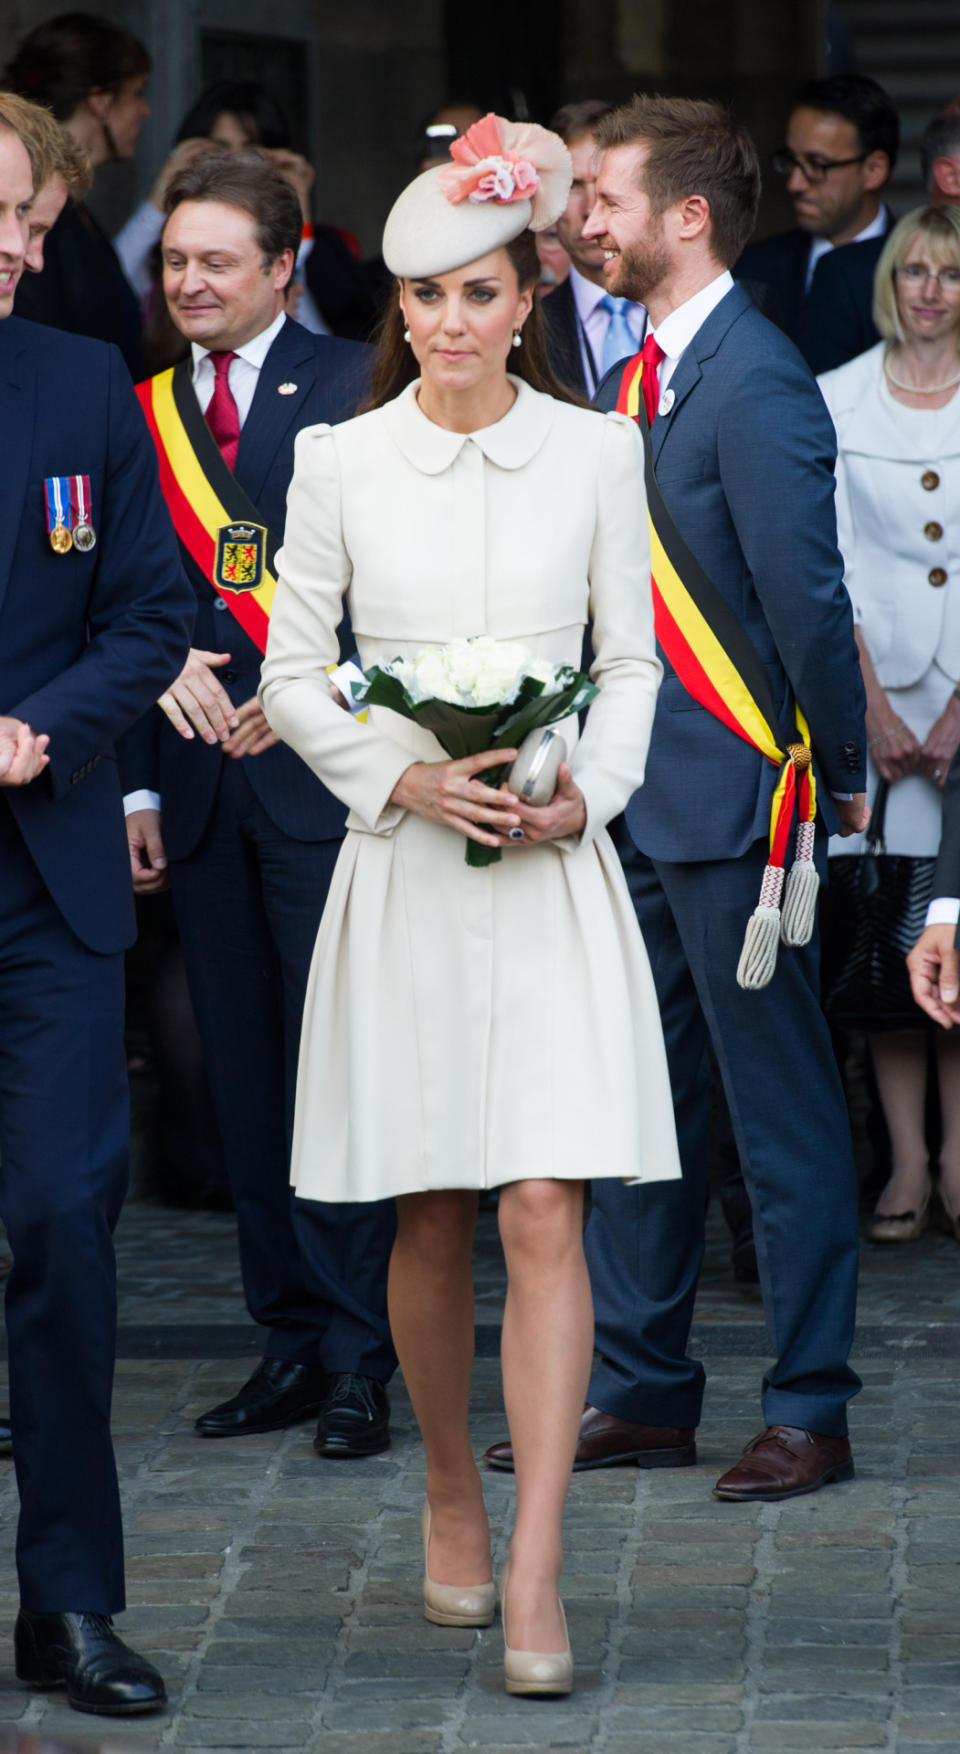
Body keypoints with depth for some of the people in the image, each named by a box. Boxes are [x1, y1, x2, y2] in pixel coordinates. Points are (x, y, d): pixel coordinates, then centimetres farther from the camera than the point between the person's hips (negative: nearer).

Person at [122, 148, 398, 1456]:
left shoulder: (352, 389, -2)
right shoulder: (143, 413, 13)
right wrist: (139, 787, 9)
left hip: (318, 773, -5)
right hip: (202, 788, 5)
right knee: (245, 1080, 8)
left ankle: (359, 1360, 0)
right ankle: (290, 1344, 16)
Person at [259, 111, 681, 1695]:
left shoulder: (596, 454, 2)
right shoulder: (340, 461, 1)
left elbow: (634, 662, 7)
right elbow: (293, 673, 4)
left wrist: (584, 797, -9)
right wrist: (405, 778, -11)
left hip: (553, 870, -1)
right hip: (404, 868, 1)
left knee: (544, 1216, -9)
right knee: (431, 1219, 9)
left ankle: (535, 1575, -12)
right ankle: (451, 1499, 30)